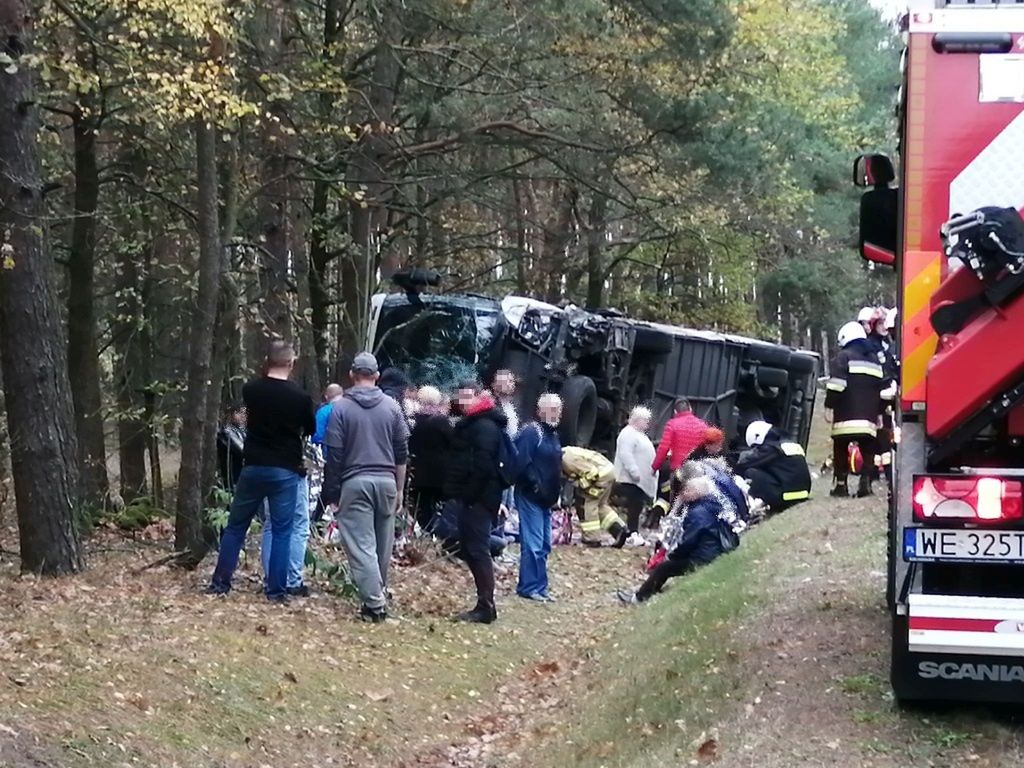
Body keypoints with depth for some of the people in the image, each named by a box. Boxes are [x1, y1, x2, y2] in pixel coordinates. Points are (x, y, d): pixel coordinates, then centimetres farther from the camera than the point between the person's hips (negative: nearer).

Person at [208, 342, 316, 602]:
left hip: (253, 467, 2)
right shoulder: (299, 397, -10)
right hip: (285, 471, -2)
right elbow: (310, 430, 6)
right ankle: (276, 590, 1)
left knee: (236, 526, 13)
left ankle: (220, 582, 13)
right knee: (282, 531, 4)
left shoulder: (250, 390, -3)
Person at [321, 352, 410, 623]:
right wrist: (399, 489, 15)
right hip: (386, 481, 3)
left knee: (361, 545, -4)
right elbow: (402, 453, 7)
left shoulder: (342, 408, -3)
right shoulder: (392, 407, 5)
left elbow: (334, 455, -4)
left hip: (354, 482, -3)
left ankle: (374, 603, -12)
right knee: (383, 544, 16)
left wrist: (332, 493, 2)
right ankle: (380, 595, 28)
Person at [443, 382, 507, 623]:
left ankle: (485, 607, -9)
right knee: (469, 549, 12)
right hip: (471, 497, 11)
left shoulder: (485, 426, -13)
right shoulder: (471, 424, 20)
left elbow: (482, 466, -23)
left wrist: (467, 495, -20)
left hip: (478, 499, -11)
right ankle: (485, 604, 16)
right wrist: (455, 493, 14)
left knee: (476, 550, -10)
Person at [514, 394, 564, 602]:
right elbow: (522, 462, -23)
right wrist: (534, 484, -20)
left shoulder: (553, 435, 17)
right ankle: (529, 587, -6)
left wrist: (557, 488, 16)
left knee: (544, 545, 11)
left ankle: (539, 587, 17)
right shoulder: (531, 432, -13)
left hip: (546, 498, 10)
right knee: (533, 544, -10)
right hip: (530, 497, -10)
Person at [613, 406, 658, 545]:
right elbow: (625, 455, -21)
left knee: (637, 507, 8)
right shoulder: (628, 434, -11)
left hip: (641, 480, 10)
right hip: (630, 480, -10)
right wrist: (635, 472, -26)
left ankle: (634, 533, 11)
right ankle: (632, 535, -12)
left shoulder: (640, 435, 23)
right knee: (633, 507, -12)